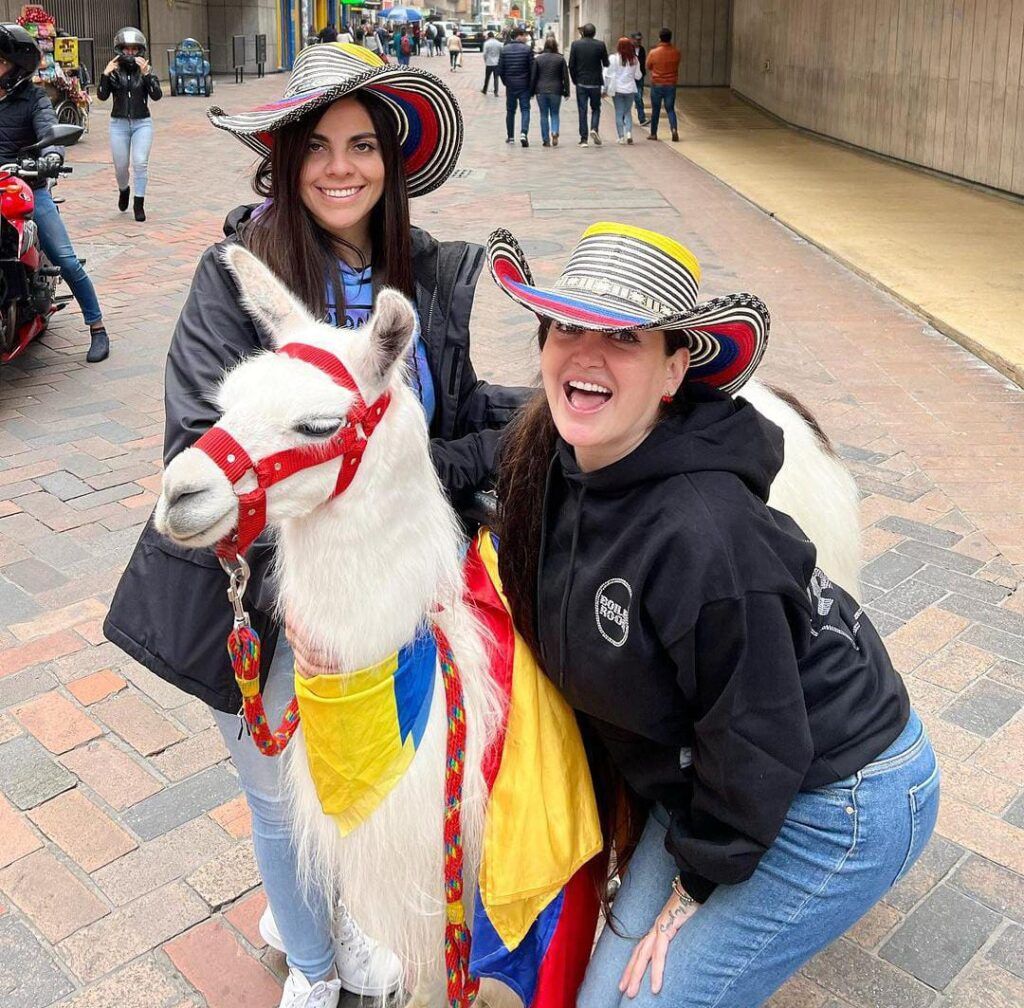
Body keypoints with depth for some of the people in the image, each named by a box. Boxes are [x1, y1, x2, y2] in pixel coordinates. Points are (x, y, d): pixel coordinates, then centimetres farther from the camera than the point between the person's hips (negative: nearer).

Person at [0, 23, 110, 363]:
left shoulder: (34, 98, -1)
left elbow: (50, 132, -17)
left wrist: (51, 156, -39)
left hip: (28, 187, -3)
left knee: (66, 262, -7)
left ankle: (98, 329, 5)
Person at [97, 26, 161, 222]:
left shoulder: (147, 71, 2)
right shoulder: (114, 72, 3)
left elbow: (157, 96, -13)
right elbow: (102, 96, -7)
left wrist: (146, 74, -23)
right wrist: (105, 74, -18)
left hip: (142, 123, -1)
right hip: (119, 124, 1)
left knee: (140, 163, -14)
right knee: (121, 166, 7)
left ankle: (139, 204, -4)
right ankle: (124, 190, 38)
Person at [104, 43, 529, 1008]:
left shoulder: (430, 276, -3)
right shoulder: (238, 272, -16)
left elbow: (461, 414, 2)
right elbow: (204, 442, -21)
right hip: (258, 592, -3)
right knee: (283, 797, 16)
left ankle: (323, 912, 58)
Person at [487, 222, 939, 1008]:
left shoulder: (704, 535, -34)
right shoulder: (550, 462, -9)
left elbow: (756, 742, -22)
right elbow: (590, 659, 6)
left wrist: (696, 882, -9)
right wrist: (620, 790, 12)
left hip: (832, 802, -7)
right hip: (696, 776, 8)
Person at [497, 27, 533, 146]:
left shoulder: (504, 49, 2)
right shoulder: (527, 49, -7)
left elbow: (500, 69, 1)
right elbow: (532, 68, -7)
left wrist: (505, 81, 13)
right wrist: (532, 84, 3)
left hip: (510, 84, 3)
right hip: (524, 84, -3)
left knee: (510, 111, 12)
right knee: (525, 109, 0)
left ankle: (510, 137, 17)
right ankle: (524, 133, -20)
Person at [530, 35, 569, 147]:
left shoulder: (538, 58, 0)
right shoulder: (561, 59, -1)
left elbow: (533, 76, 2)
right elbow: (565, 76, 0)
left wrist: (532, 91, 9)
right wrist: (566, 92, 6)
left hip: (541, 91, 0)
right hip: (556, 91, 0)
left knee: (544, 115, 8)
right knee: (554, 114, 11)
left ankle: (546, 140, 6)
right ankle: (554, 132, -15)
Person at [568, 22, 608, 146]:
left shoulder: (575, 44, -3)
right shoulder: (600, 45, -4)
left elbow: (571, 65, -2)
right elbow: (606, 63, 1)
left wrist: (575, 80, 7)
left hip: (581, 83, 0)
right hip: (595, 82, 0)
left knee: (582, 110, 5)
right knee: (596, 108, 15)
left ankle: (583, 139, 3)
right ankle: (594, 129, -10)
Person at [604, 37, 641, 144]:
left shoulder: (613, 58, -8)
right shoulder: (634, 59, 0)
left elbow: (608, 75, -8)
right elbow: (637, 76, 6)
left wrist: (605, 88, -1)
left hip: (617, 89, -2)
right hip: (630, 89, 2)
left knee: (619, 113, 5)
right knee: (628, 112, 14)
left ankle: (621, 137, 3)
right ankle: (629, 132, -5)